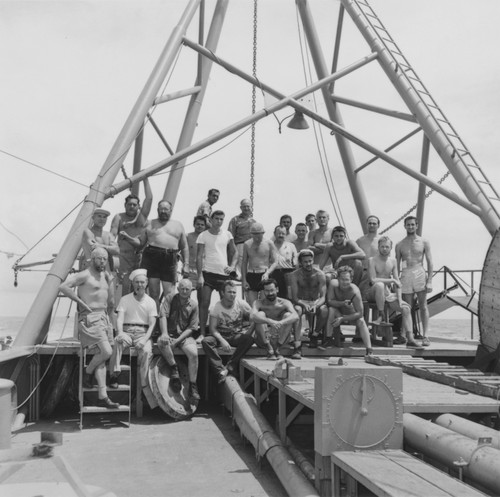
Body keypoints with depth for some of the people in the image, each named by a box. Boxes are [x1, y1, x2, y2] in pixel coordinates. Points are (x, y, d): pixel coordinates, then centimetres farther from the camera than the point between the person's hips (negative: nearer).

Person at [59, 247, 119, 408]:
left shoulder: (105, 276, 17)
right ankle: (88, 372, 9)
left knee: (102, 356, 4)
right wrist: (80, 302, -16)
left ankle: (102, 397, 3)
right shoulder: (84, 275, -7)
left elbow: (111, 302, 29)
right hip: (89, 318, -8)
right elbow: (63, 287, -18)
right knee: (106, 352, -19)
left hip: (103, 317, 8)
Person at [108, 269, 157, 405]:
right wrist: (120, 332, -24)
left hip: (143, 333, 0)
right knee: (119, 341, -35)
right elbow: (119, 319, -2)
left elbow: (152, 324, 2)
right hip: (127, 331, 0)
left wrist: (145, 339, -17)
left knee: (147, 351, -31)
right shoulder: (125, 299, 10)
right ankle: (114, 373, -38)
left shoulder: (150, 302, 11)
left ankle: (146, 385, -28)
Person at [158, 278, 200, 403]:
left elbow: (191, 328, 0)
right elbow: (163, 316, -10)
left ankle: (192, 387, -20)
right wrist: (164, 333, -28)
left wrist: (177, 341, -13)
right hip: (170, 334, 0)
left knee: (193, 353, -28)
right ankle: (174, 368, -18)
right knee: (162, 342, -36)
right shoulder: (170, 299, 3)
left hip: (185, 336, 0)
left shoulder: (193, 305, 4)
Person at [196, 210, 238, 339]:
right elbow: (199, 257, -4)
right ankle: (202, 333, -2)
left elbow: (234, 253, 14)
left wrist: (232, 266, -5)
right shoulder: (203, 236, -1)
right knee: (205, 303, -8)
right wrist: (200, 275, -12)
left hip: (224, 273, 3)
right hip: (208, 273, -3)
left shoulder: (227, 235, 8)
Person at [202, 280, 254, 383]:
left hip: (237, 336, 0)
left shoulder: (241, 304, -4)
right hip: (221, 336, 0)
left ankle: (230, 367, -28)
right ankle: (220, 370, -34)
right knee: (206, 341, -29)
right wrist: (222, 340, -27)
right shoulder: (216, 307, -6)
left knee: (249, 338, -33)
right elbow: (212, 328, -10)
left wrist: (249, 331, -24)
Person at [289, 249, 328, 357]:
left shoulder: (320, 274, -9)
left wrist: (316, 306, -35)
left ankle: (314, 334, -3)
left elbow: (323, 297, -13)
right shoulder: (294, 275, -10)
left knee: (324, 310, -33)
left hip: (316, 302, 1)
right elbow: (294, 297, -14)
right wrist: (304, 305, -35)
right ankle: (297, 345, -38)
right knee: (297, 310, -36)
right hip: (301, 302, -1)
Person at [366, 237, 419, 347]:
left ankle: (410, 338, -13)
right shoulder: (372, 260, -7)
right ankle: (380, 315, -25)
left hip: (388, 294, 6)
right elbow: (373, 280, -18)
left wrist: (399, 299, -5)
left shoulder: (393, 261, 10)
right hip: (372, 294, -5)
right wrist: (392, 280, -14)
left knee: (406, 308, -12)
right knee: (380, 285, -38)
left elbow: (397, 282, 7)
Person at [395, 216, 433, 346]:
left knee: (423, 306, -6)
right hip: (405, 275, 1)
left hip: (420, 274, -1)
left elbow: (429, 262, 3)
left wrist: (429, 281, -6)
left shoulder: (424, 242, 7)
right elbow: (397, 265, 12)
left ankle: (425, 336, -6)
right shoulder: (399, 245, 11)